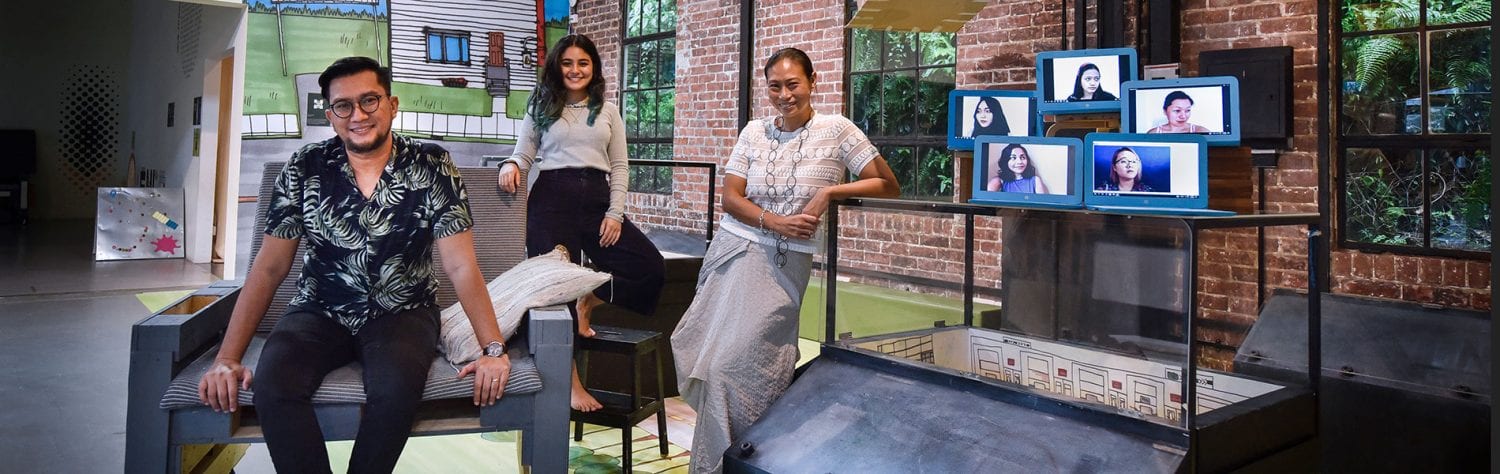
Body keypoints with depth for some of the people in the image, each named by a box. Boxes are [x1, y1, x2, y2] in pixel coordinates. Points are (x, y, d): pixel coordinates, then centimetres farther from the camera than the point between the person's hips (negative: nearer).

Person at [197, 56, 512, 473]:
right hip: (321, 314, 2)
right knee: (274, 384, -29)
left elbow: (461, 267, -10)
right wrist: (227, 358, -11)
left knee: (397, 387, -33)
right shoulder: (305, 169, -3)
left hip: (402, 312, -1)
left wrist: (494, 348, -21)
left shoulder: (431, 167, -8)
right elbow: (269, 268, -2)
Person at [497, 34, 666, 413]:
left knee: (651, 268, -9)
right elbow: (524, 155, 9)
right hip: (551, 200, -2)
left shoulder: (608, 112, 13)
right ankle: (570, 382, 4)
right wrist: (511, 165, -16)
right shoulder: (541, 108, 9)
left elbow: (619, 166, 9)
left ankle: (585, 305, 13)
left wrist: (615, 213, -2)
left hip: (597, 200, 3)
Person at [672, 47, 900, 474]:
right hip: (733, 252, 4)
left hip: (785, 265, -4)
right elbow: (730, 198, 2)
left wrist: (829, 191, -15)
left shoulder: (836, 131, -4)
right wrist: (776, 222, -15)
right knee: (710, 358, 3)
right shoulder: (754, 132, 6)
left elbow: (889, 187, -5)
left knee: (732, 364, -9)